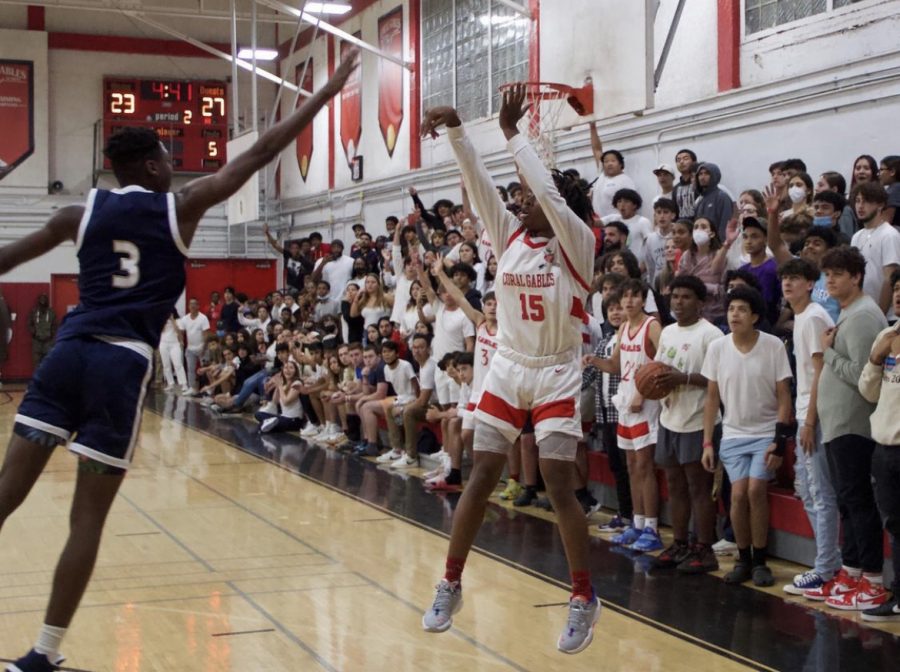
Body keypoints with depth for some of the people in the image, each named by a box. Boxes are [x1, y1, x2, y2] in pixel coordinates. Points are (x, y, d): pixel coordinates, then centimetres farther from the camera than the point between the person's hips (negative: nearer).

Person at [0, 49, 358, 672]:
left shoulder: (82, 212, 13)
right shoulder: (182, 206, 6)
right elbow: (261, 153, 8)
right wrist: (329, 89, 14)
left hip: (70, 350, 4)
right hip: (123, 363, -3)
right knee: (89, 515, 2)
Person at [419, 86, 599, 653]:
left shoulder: (577, 245, -9)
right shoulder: (509, 236, 3)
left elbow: (550, 193, -24)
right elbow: (480, 184, -7)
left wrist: (512, 133, -18)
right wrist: (455, 130, -20)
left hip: (556, 377, -4)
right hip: (506, 370, 4)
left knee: (560, 488, -6)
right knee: (481, 479, 4)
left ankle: (585, 599, 8)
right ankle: (451, 586, 15)